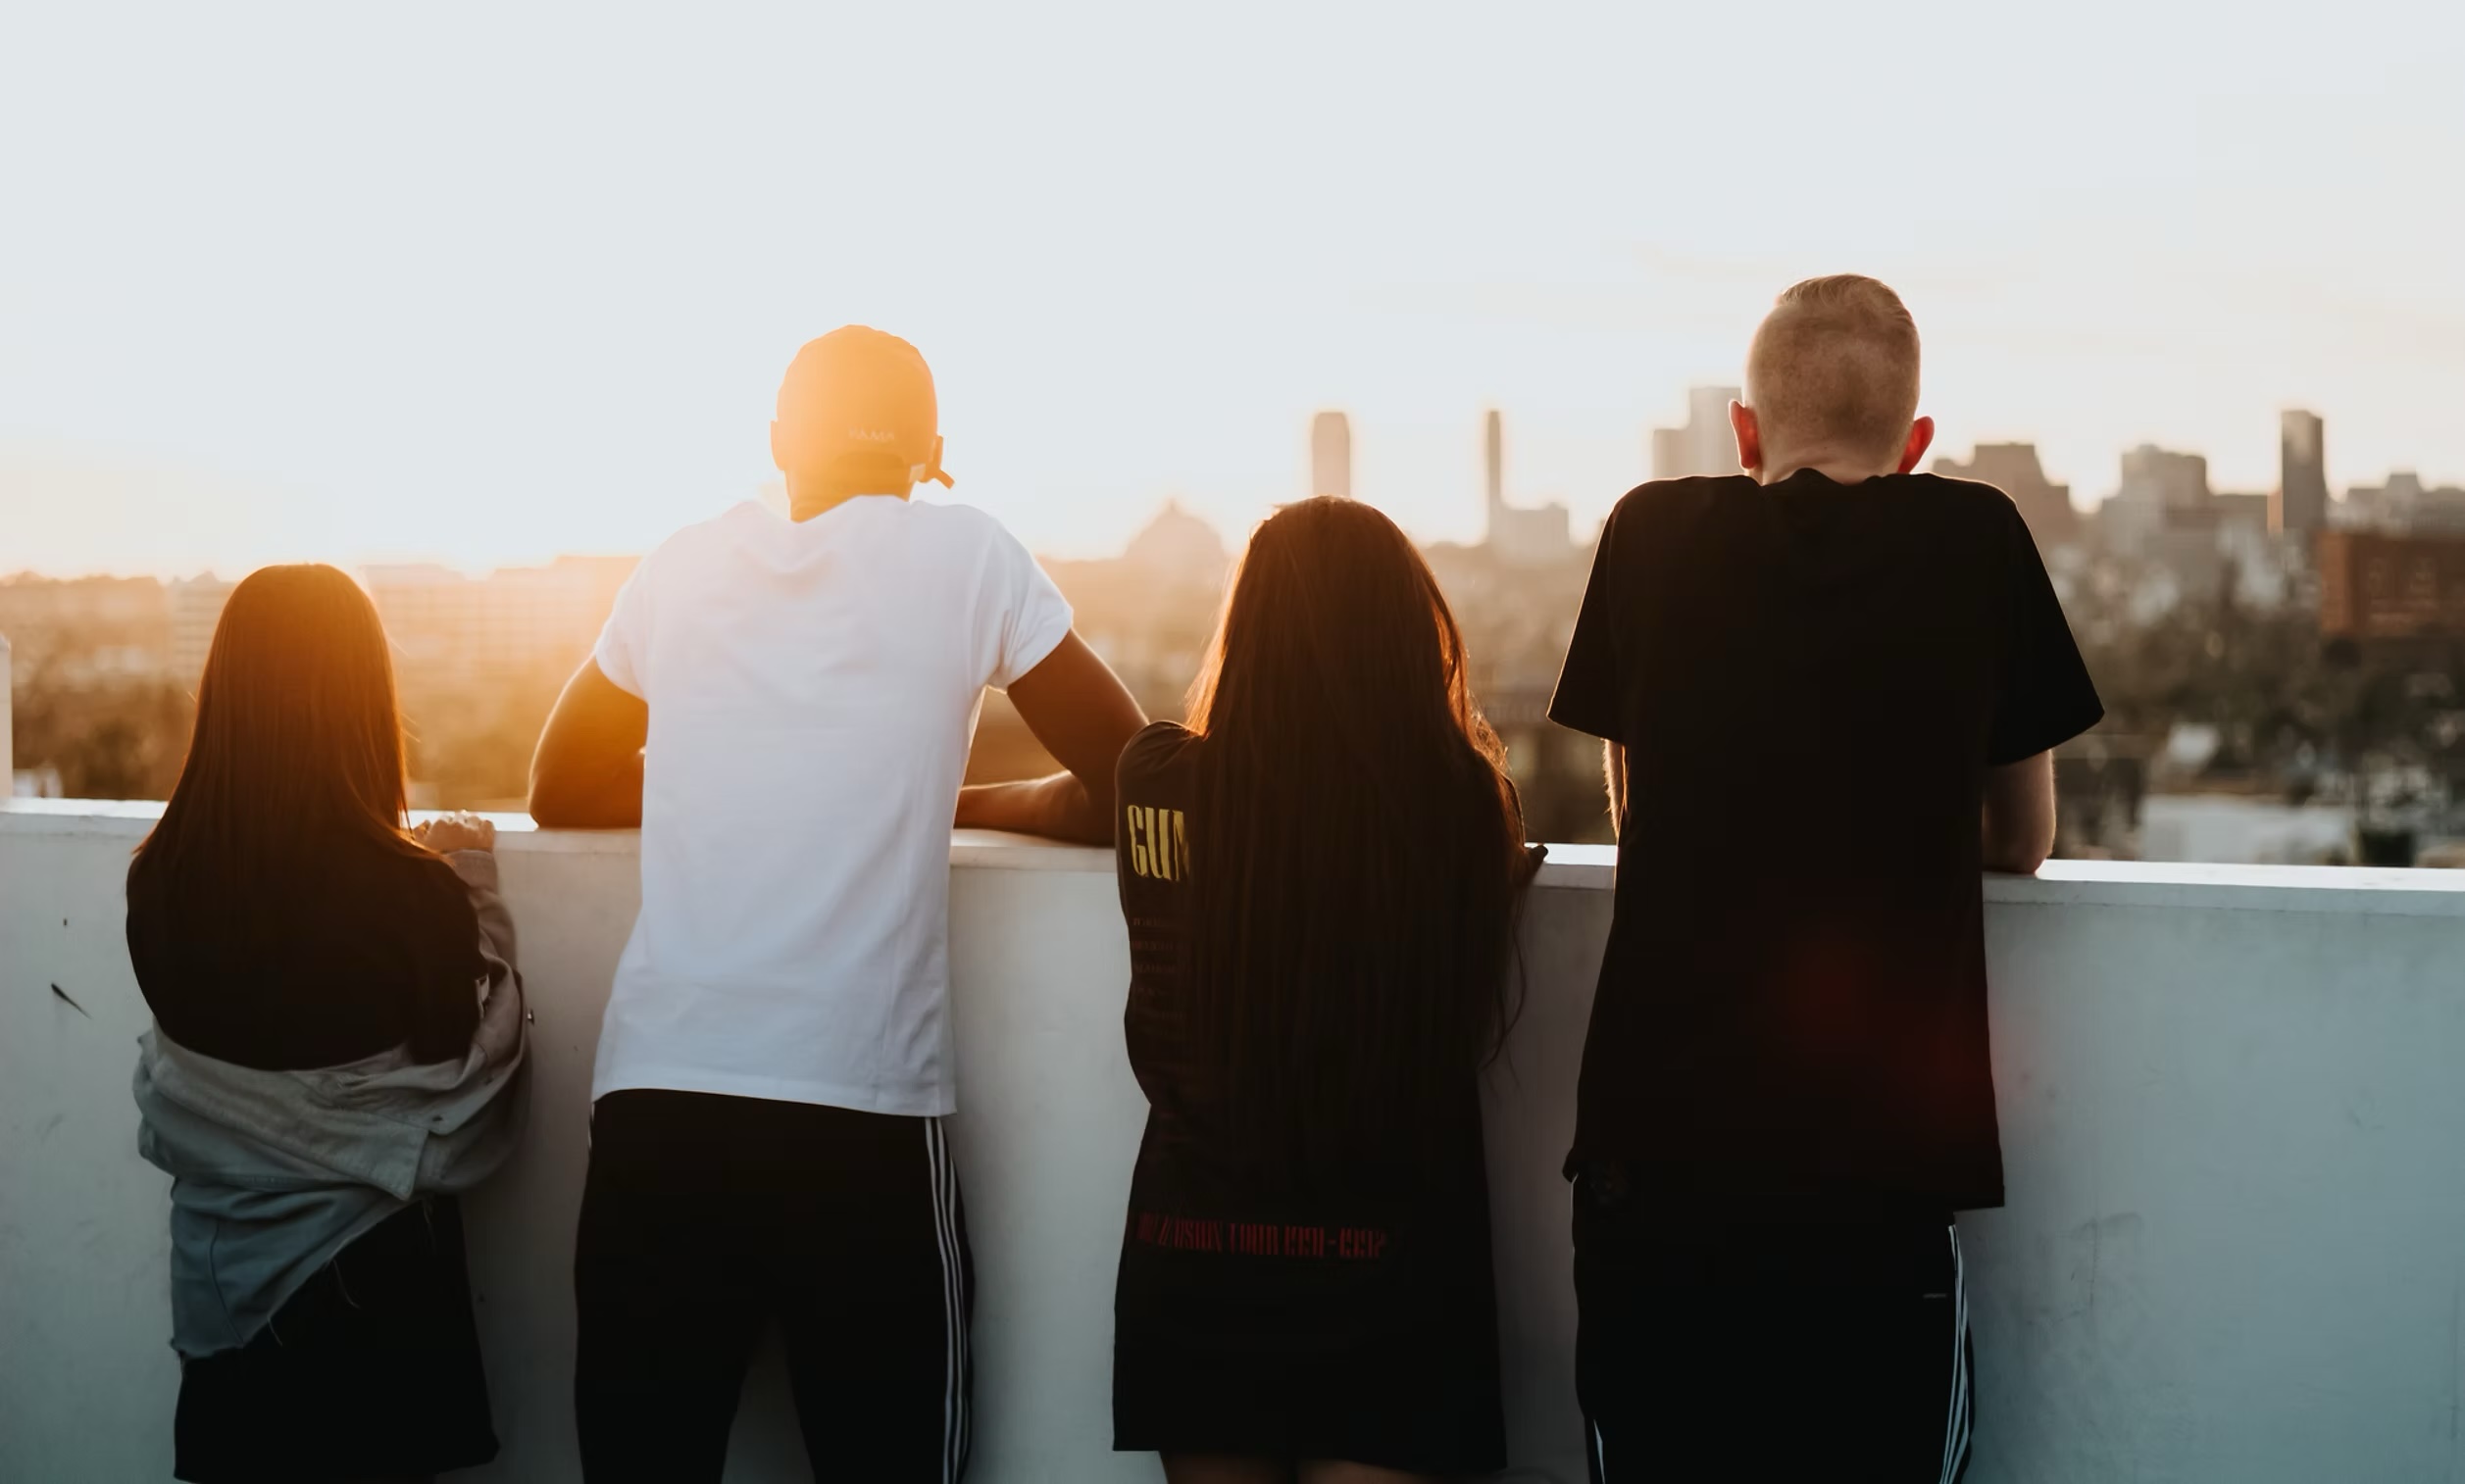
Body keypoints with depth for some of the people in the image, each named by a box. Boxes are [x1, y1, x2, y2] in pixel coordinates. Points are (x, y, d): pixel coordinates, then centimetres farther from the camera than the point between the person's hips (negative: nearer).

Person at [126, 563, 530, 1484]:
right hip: (370, 1269, -3)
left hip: (218, 1267, 4)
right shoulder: (413, 891, -23)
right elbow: (464, 1092, -9)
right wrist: (475, 894, -2)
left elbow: (180, 1076, 5)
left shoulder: (160, 877, -11)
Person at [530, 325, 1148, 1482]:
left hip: (655, 1096, 3)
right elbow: (1131, 791, 9)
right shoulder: (960, 551, 4)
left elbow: (562, 790, 26)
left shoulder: (683, 568, 13)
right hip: (860, 1108, -3)